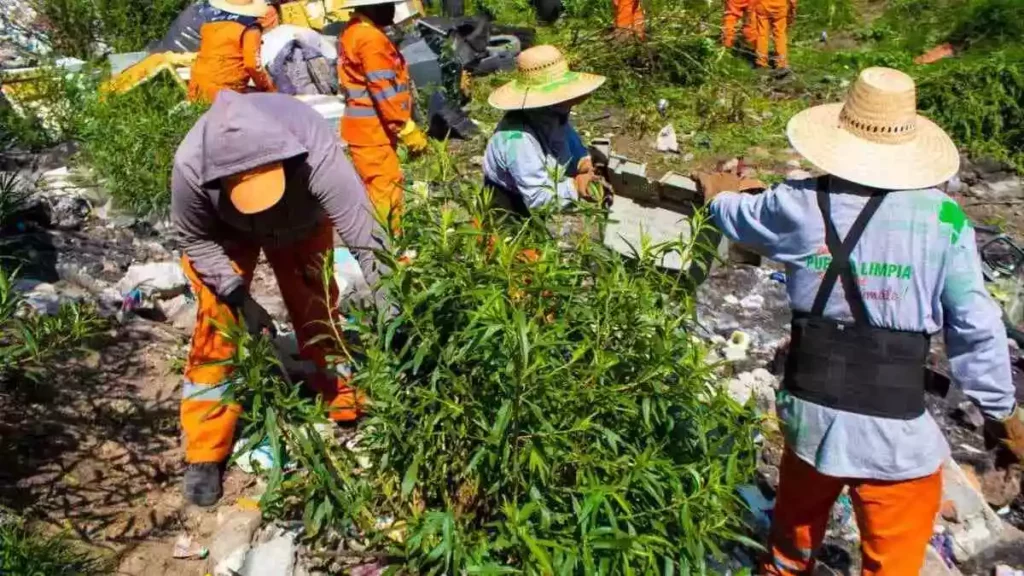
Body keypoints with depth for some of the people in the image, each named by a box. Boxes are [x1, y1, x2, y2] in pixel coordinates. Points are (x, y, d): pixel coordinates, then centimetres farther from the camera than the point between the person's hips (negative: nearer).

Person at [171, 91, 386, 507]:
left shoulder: (318, 153, -46)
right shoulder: (189, 167, -40)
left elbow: (365, 235, -44)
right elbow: (197, 241, -20)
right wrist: (240, 297, -29)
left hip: (303, 222, 0)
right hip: (223, 229, 0)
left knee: (317, 307, 4)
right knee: (218, 320, -8)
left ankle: (345, 407, 28)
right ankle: (205, 453, 3)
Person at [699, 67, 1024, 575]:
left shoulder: (801, 204, -6)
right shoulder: (942, 220, -11)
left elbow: (740, 218, 15)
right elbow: (975, 326, -7)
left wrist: (720, 195, 39)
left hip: (810, 408, 3)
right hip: (896, 428, -3)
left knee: (797, 518, 28)